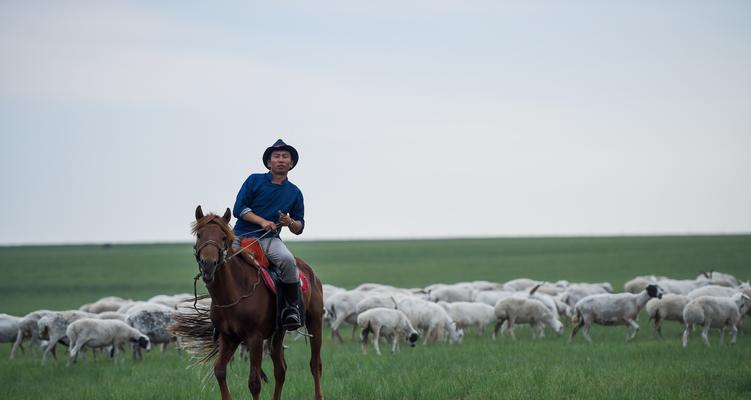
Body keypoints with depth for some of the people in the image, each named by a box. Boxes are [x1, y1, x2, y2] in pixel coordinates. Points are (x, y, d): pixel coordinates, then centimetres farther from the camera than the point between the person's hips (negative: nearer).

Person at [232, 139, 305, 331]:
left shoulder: (294, 193, 12)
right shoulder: (254, 180, 6)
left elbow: (299, 228, 17)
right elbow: (238, 209, -1)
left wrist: (290, 223, -7)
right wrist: (262, 221, -12)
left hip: (269, 239, -1)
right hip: (241, 235, 1)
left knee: (287, 259, -32)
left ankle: (293, 307, -17)